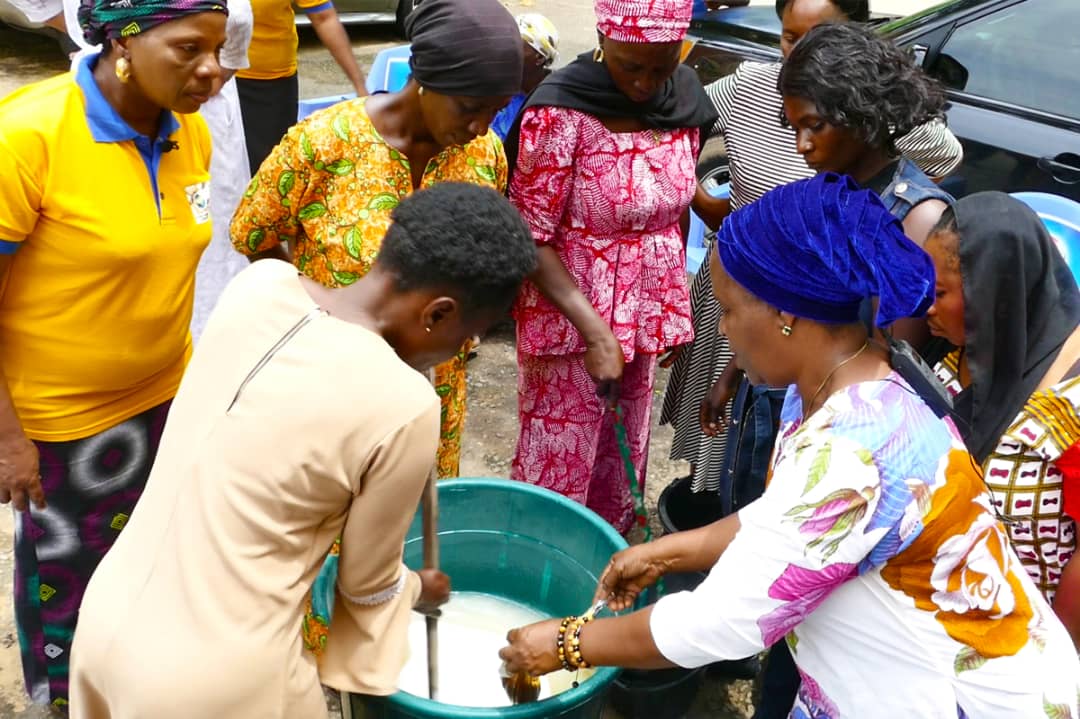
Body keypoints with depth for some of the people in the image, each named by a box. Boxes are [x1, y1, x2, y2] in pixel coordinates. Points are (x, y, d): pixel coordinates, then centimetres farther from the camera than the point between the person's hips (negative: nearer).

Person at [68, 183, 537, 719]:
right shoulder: (402, 407, -21)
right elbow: (367, 582, -4)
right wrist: (419, 590, 16)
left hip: (108, 617, 6)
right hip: (214, 675, -6)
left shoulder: (259, 282, -5)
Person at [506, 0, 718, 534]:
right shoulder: (561, 111, -20)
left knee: (623, 458, 19)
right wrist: (595, 333, -23)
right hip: (571, 315, -6)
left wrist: (673, 307, 12)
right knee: (559, 462, 6)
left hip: (647, 309, 6)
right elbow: (531, 237, -18)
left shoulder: (685, 98, -1)